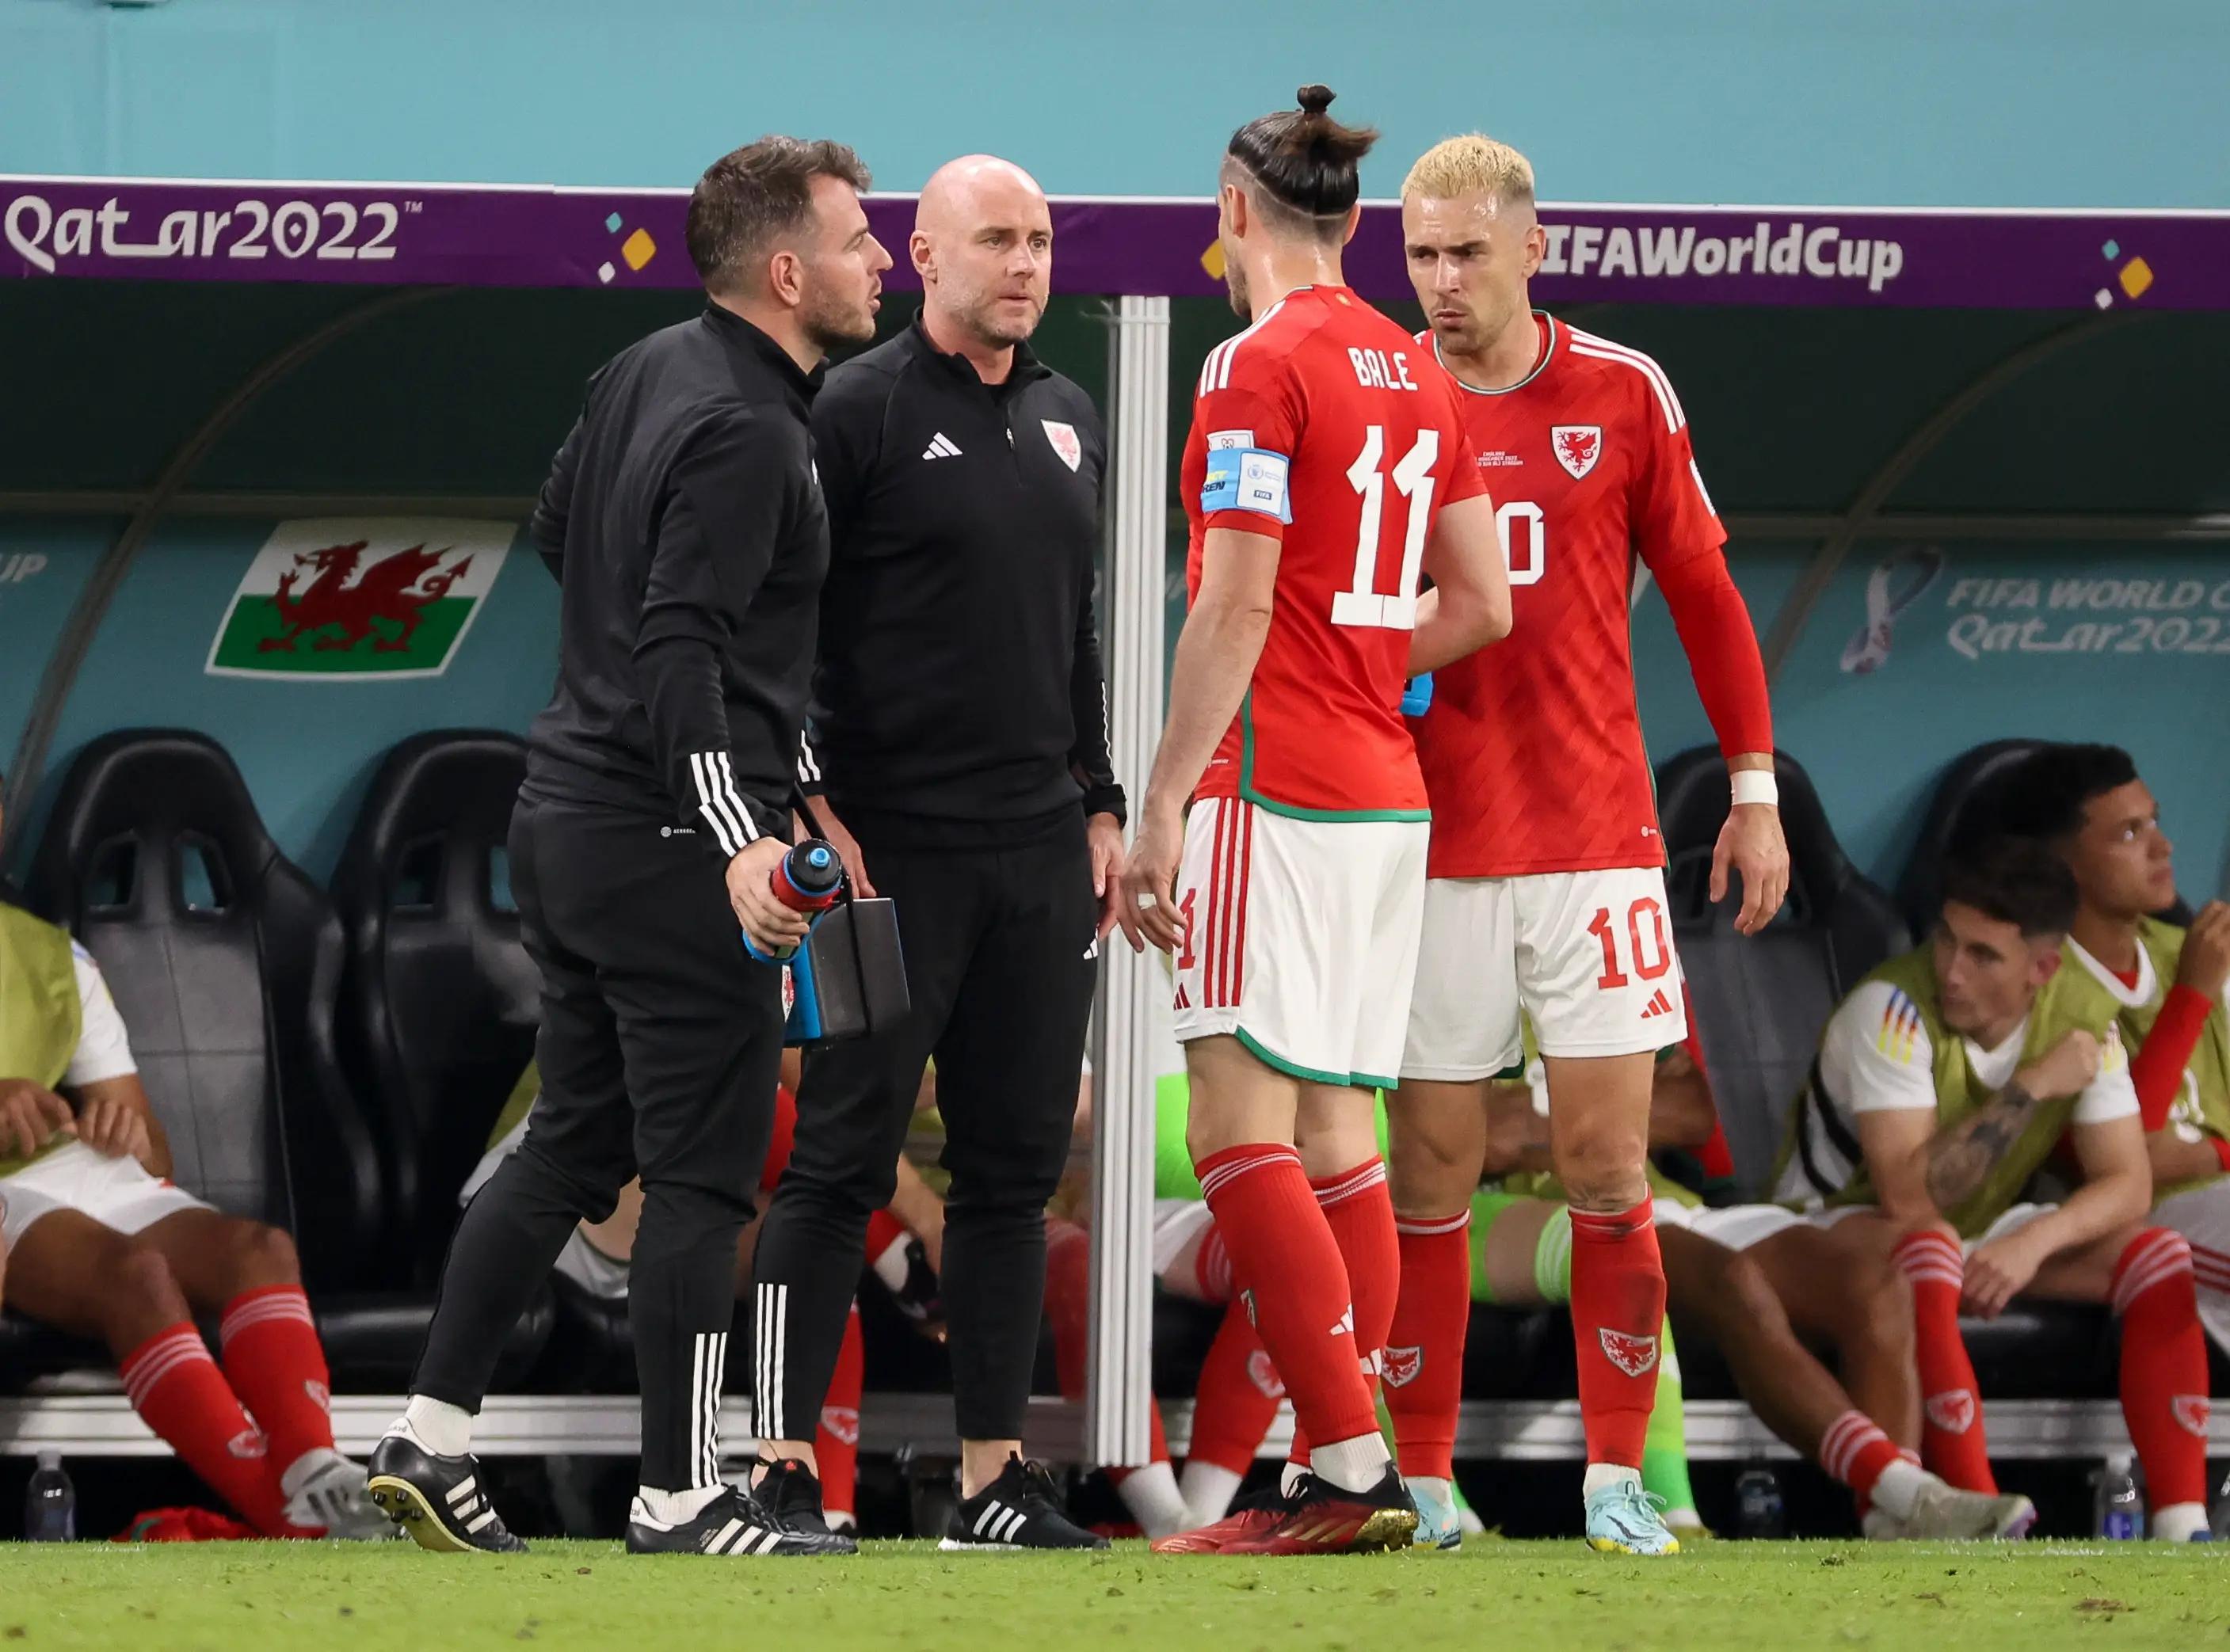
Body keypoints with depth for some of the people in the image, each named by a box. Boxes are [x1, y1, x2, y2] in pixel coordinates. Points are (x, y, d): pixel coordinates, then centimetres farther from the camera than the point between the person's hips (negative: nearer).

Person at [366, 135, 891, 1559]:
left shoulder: (645, 373, 10)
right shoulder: (744, 430, -17)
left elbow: (556, 531, 26)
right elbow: (678, 650, -25)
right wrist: (739, 842, -30)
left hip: (568, 816, 9)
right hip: (675, 840, -9)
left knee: (572, 1148, 14)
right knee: (702, 1173, -3)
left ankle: (430, 1433, 12)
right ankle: (684, 1498, 0)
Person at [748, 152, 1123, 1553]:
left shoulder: (1070, 425, 15)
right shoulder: (860, 414, -6)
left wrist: (1100, 806, 16)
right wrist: (814, 816, -14)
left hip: (1041, 858, 7)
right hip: (891, 852, -7)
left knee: (1017, 1164, 7)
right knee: (842, 1162, -5)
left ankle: (994, 1476, 11)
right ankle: (782, 1465, -2)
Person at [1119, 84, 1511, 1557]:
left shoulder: (1263, 362, -9)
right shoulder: (1414, 370, 13)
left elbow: (1234, 609, -15)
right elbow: (1483, 605, 15)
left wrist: (1164, 804, -13)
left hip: (1275, 790, -8)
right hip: (1389, 791, 8)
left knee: (1240, 1131, -9)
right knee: (1336, 1132, 9)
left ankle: (1352, 1462, -17)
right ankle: (1347, 1476, 7)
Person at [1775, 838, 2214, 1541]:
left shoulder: (2083, 1016, -10)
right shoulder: (1893, 1007, -27)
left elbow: (2127, 1185, -11)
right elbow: (1907, 1198, -34)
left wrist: (2034, 1242, -31)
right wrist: (2031, 1089, -31)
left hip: (1988, 1232, 5)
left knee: (2159, 1258, -17)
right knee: (1930, 1249, -40)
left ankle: (2182, 1526, -22)